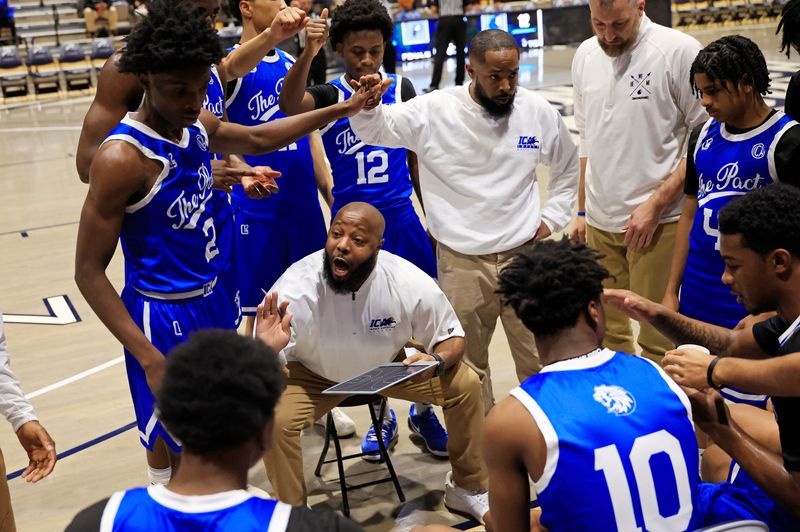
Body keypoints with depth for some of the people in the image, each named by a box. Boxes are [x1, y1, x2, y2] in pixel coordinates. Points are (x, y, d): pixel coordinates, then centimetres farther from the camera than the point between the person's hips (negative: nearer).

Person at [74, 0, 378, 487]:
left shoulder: (198, 127, 0)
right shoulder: (122, 158, -24)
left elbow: (258, 138, 22)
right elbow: (89, 272, -21)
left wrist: (340, 111, 21)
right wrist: (149, 358, -27)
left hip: (213, 299, 8)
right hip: (164, 316, -8)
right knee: (171, 446, 2)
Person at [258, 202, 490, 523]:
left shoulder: (410, 283, -27)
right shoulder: (296, 287, -32)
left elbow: (452, 337, -10)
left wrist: (437, 362, -33)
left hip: (389, 366, 2)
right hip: (314, 373, -2)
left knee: (465, 384, -13)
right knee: (274, 418, -29)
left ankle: (467, 488, 12)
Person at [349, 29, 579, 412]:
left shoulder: (538, 112, -1)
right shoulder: (434, 111, -9)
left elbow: (568, 168, 16)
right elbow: (372, 130, -4)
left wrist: (551, 218, 7)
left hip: (523, 254, 1)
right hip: (461, 262, -1)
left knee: (539, 360, 9)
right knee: (467, 365, 12)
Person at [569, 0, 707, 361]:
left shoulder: (680, 51, -10)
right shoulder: (585, 55, 9)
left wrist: (655, 204, -14)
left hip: (658, 222, -6)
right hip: (599, 221, 6)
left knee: (658, 342, -2)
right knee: (605, 333, 14)